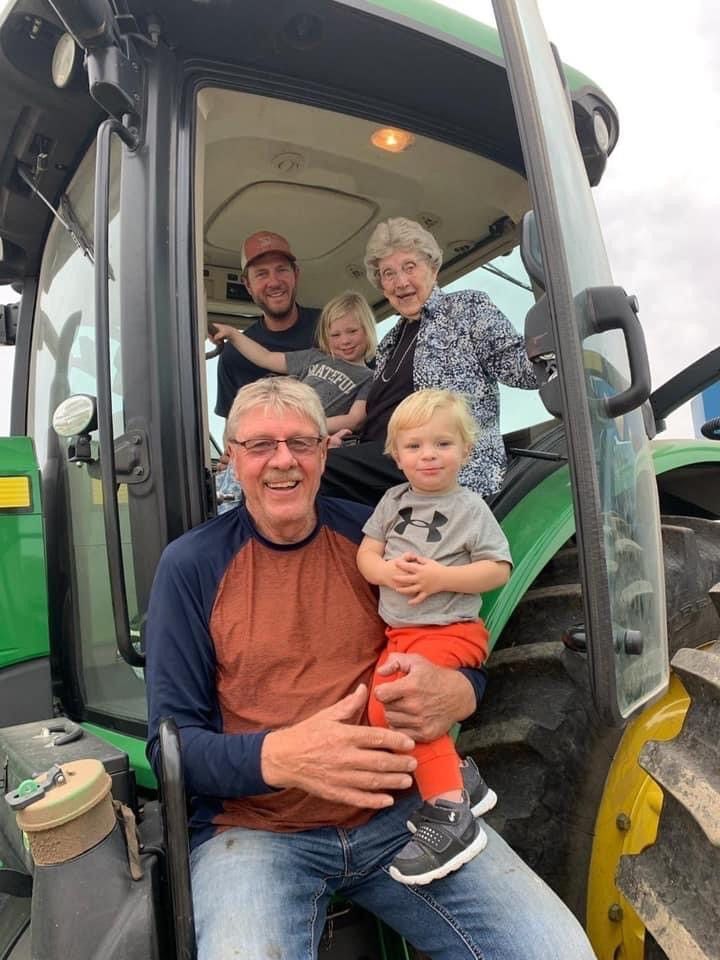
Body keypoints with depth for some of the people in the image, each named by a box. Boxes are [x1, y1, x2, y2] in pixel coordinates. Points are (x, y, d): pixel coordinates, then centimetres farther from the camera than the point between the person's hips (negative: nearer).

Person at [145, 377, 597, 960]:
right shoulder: (191, 565, -4)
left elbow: (466, 655, 8)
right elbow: (173, 740, -5)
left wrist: (456, 694, -17)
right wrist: (277, 757, -25)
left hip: (400, 809, 2)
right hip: (254, 831, -1)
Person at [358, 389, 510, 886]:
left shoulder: (470, 507, -3)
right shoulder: (394, 500, 10)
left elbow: (498, 570, -7)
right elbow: (365, 554, 9)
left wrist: (441, 577, -20)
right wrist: (387, 570, -14)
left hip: (450, 630, -7)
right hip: (399, 631, 7)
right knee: (384, 707, -1)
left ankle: (450, 813, -14)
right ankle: (455, 775, 15)